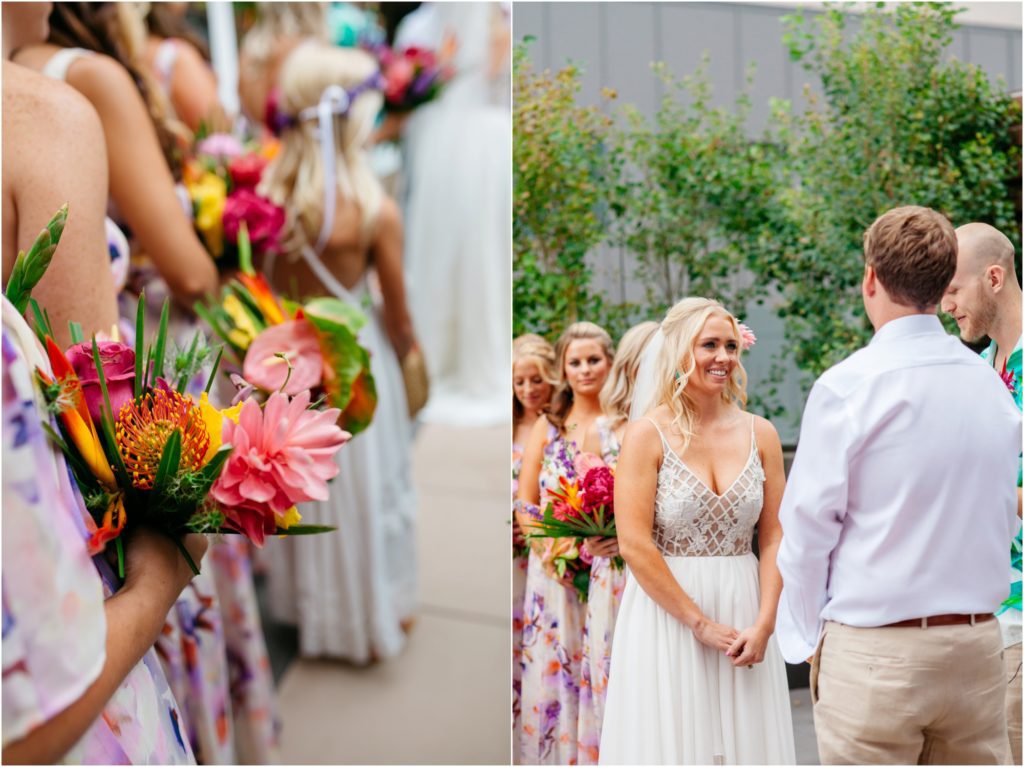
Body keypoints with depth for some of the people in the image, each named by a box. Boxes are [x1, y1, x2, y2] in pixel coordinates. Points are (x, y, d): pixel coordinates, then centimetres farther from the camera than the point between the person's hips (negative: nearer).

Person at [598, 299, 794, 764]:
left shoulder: (759, 434, 5)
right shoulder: (648, 434, -7)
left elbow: (774, 537, 4)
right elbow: (634, 544, -12)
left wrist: (764, 623, -8)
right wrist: (700, 623, -13)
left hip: (745, 612, 4)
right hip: (666, 611, -3)